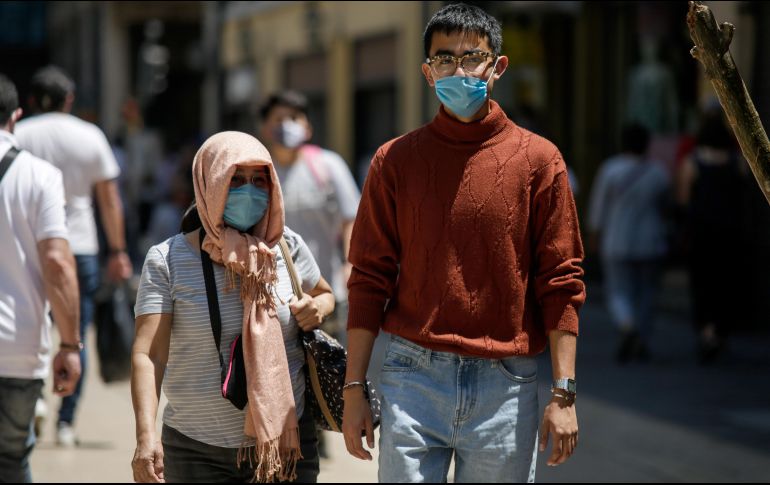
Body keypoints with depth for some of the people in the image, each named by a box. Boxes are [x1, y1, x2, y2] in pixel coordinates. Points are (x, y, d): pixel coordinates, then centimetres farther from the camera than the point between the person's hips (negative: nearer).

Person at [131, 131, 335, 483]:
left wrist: (317, 309, 0)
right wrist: (146, 437, -26)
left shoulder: (287, 247, 4)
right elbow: (148, 354, -13)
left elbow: (324, 294, 24)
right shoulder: (168, 260, -5)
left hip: (286, 442, 2)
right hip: (197, 451, -2)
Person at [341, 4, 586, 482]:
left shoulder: (538, 159, 2)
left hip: (506, 383, -1)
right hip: (413, 376, 1)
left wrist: (564, 393, -6)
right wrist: (354, 388, 0)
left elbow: (562, 282, 0)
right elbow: (370, 278, 5)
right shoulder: (395, 160, 5)